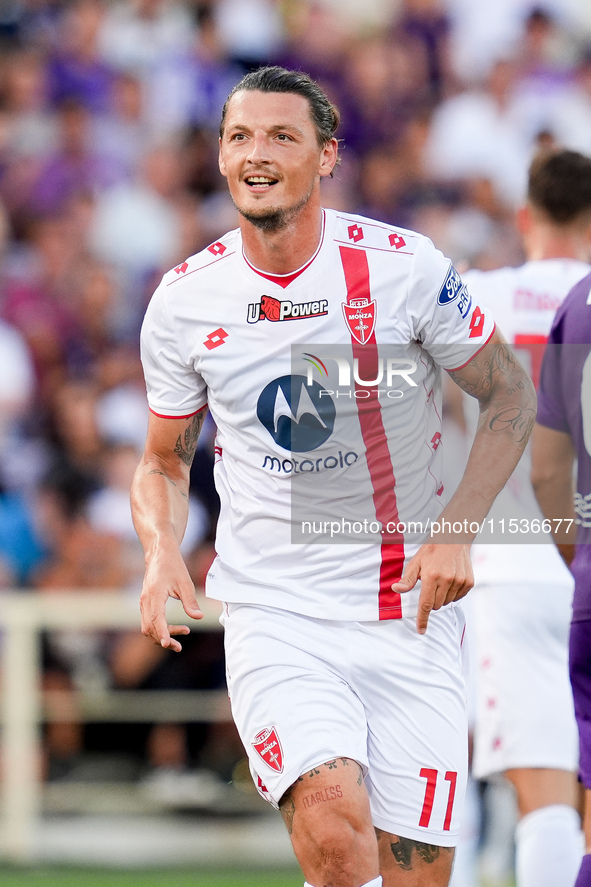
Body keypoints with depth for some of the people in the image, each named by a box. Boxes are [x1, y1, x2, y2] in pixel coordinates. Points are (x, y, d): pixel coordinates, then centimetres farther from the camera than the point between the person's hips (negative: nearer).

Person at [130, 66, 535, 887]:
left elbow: (510, 396, 5)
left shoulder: (404, 267, -7)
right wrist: (162, 554, -6)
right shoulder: (184, 301, 0)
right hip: (273, 613, 0)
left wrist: (455, 533, -8)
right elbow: (165, 459, 14)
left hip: (408, 610, 0)